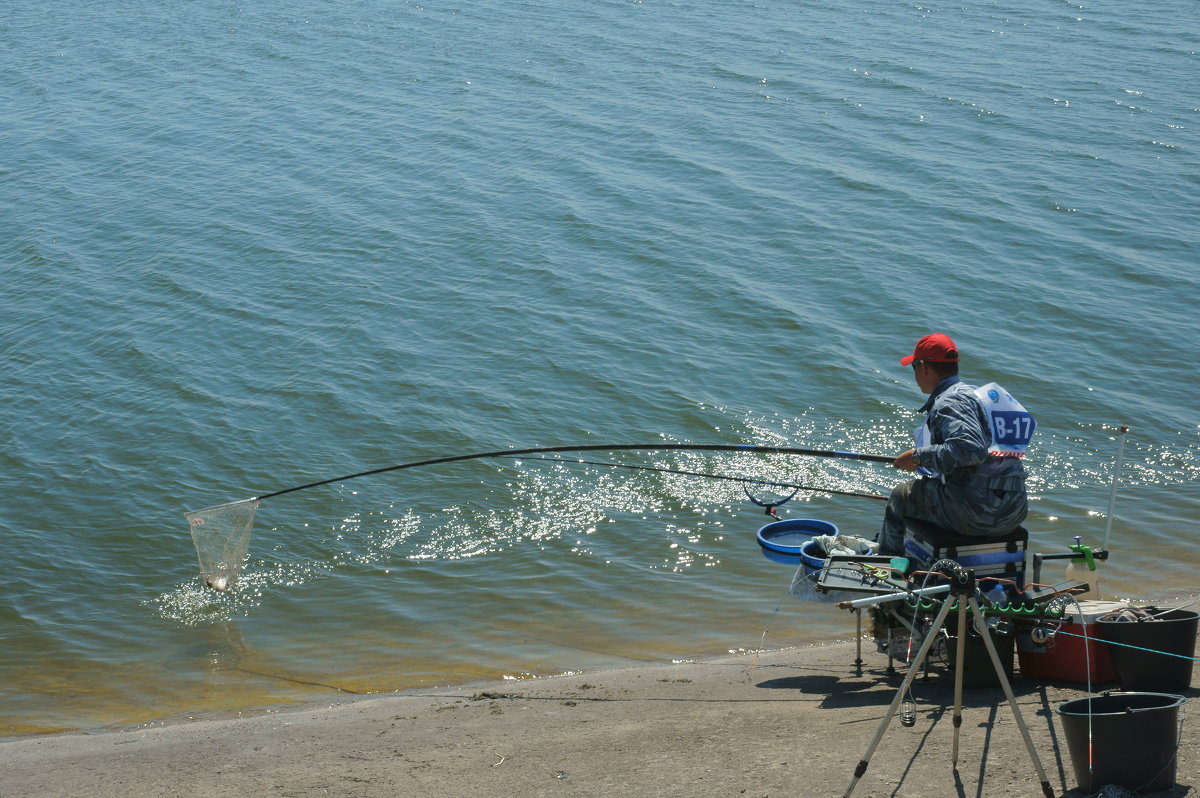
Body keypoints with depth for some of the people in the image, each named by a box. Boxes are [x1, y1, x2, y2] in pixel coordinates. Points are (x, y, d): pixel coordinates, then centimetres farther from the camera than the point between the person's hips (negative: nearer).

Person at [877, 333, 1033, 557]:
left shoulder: (949, 402, -11)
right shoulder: (977, 393, 18)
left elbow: (970, 450, -27)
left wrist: (920, 456, -14)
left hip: (980, 513, -9)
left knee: (902, 495, 11)